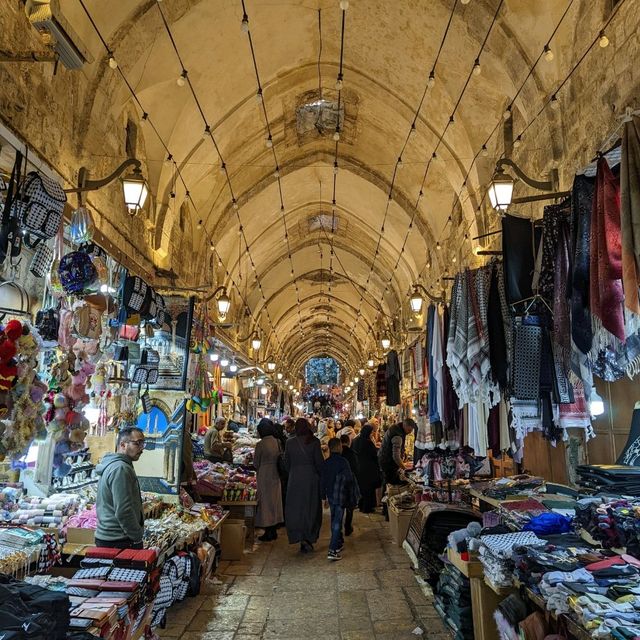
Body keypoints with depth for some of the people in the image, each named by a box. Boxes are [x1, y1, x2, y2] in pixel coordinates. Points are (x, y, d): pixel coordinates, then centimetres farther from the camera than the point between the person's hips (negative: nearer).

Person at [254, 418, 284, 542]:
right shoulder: (277, 442, -2)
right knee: (275, 501, 15)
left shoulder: (260, 444, -16)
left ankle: (268, 533, 11)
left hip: (264, 475, -5)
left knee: (266, 502, 5)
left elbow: (256, 463, -7)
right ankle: (274, 531, 25)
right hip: (276, 475, 6)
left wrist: (258, 470, 13)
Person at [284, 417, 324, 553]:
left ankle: (299, 537, 4)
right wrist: (321, 475, 7)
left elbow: (286, 462, 4)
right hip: (311, 477, -1)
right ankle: (308, 538, 8)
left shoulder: (290, 442, -3)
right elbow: (319, 462, -7)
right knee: (311, 508, 10)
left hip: (294, 479, 1)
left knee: (295, 508, 11)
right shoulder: (314, 442, -10)